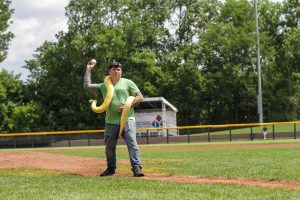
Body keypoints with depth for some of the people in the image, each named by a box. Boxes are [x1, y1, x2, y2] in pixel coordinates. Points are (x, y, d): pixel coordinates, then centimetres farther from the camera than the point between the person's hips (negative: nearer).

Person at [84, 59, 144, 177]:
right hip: (111, 122, 4)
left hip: (127, 120, -4)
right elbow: (87, 86, 12)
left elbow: (140, 97, 2)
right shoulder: (104, 86, 16)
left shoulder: (127, 83, 7)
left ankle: (137, 168, -18)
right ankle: (111, 168, 26)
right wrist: (88, 69, 12)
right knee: (109, 147, 10)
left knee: (132, 144, -15)